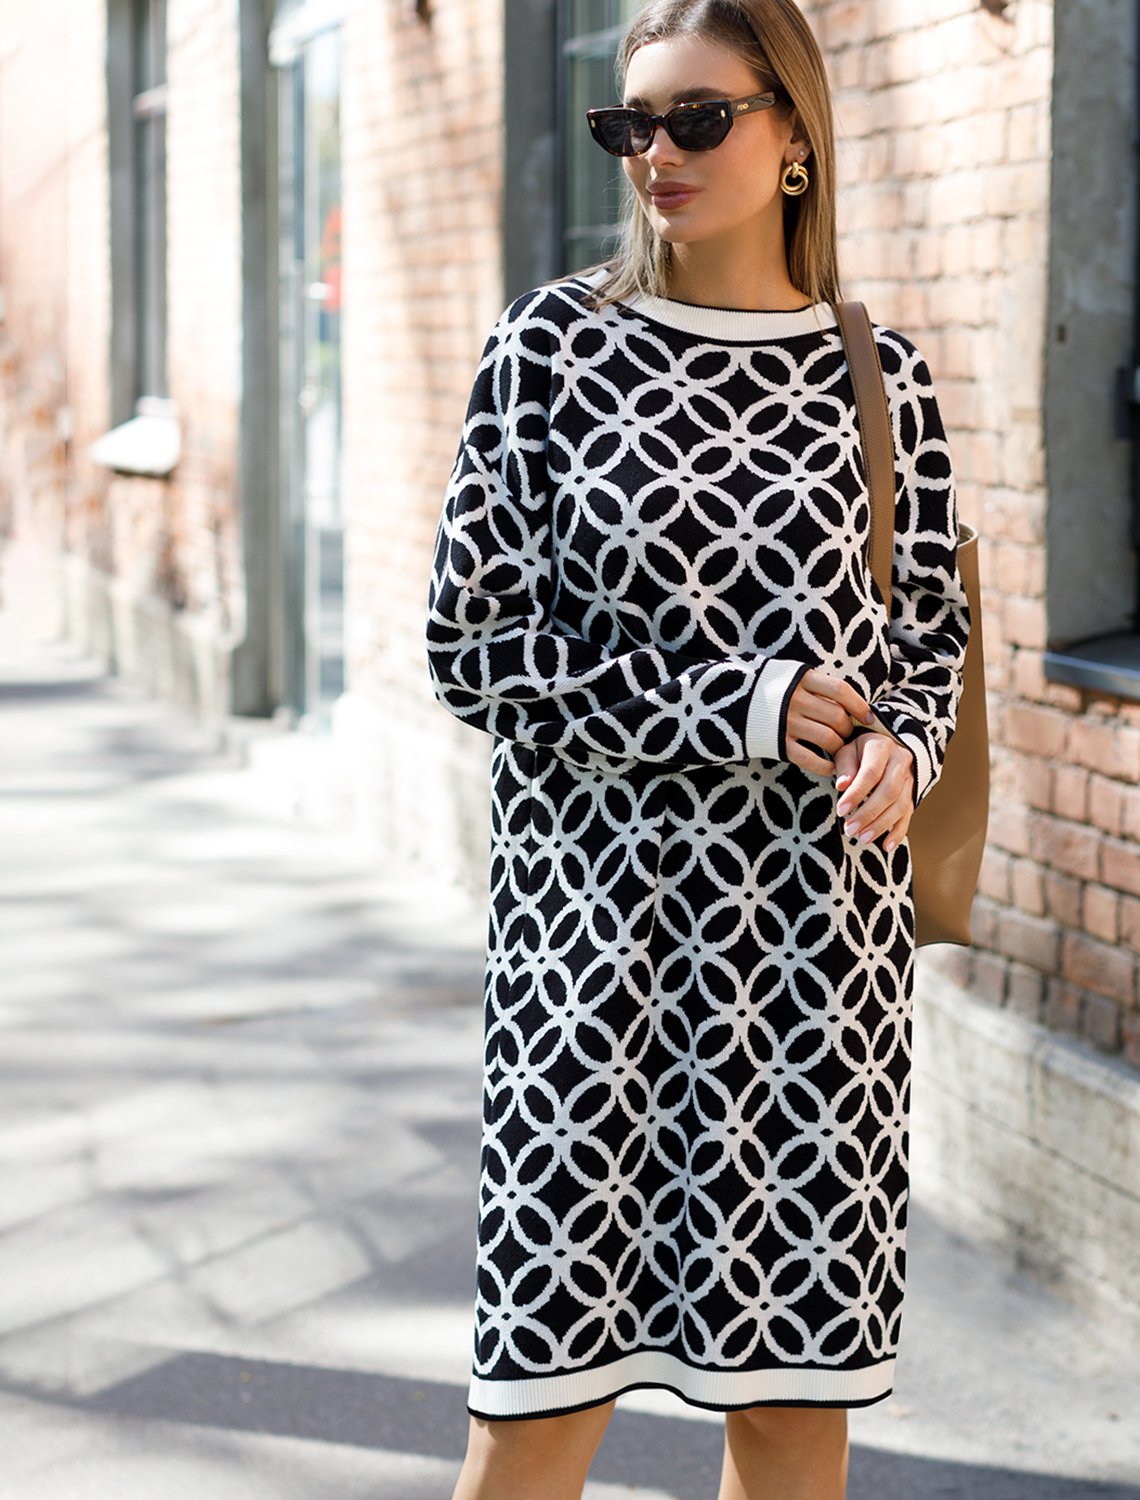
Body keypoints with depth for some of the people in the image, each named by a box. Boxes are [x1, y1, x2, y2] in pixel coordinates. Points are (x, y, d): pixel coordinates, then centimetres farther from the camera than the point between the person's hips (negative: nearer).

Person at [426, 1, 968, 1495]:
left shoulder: (878, 379, 6)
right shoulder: (553, 345, 0)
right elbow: (471, 647, -3)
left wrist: (902, 751, -8)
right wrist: (736, 706, -11)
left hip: (820, 917, 2)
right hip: (601, 907, -2)